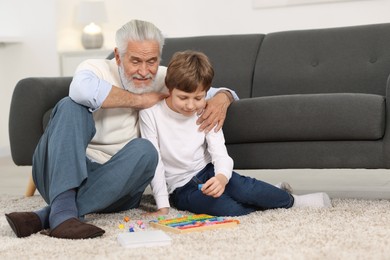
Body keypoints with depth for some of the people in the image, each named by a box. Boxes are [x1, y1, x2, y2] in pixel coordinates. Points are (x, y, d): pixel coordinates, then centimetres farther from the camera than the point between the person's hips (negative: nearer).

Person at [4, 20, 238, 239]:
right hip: (62, 174, -3)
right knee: (72, 106, -24)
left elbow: (209, 91, 13)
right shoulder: (97, 69, -6)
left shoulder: (164, 80, 7)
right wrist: (140, 100, -20)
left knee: (144, 150, -27)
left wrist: (222, 97, -13)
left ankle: (46, 216, -32)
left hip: (115, 184, 3)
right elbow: (83, 89, -31)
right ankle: (63, 209, -42)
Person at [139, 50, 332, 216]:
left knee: (244, 188, -30)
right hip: (181, 189, -3)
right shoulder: (150, 114, -13)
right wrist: (163, 207, -18)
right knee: (229, 209, -30)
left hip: (207, 171, 3)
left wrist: (222, 177, -35)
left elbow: (219, 153, -11)